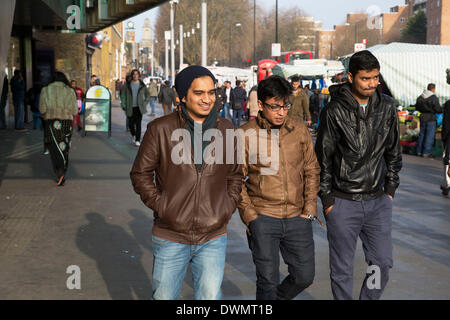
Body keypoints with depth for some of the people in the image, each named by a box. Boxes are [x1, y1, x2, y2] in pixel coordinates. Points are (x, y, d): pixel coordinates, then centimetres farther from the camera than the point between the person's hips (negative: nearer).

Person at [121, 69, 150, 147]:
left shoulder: (142, 85, 3)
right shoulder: (127, 85, 3)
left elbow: (147, 96, 13)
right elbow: (123, 95, 9)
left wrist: (144, 104, 3)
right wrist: (123, 105, 1)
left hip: (139, 108, -1)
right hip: (130, 108, 1)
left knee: (138, 124, -8)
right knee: (131, 123, 6)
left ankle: (137, 140, -4)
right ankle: (133, 135, 35)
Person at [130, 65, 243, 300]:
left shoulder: (226, 131, 5)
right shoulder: (160, 129, -4)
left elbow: (236, 175, 16)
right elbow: (140, 174, 1)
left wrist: (227, 208, 3)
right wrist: (161, 206, -8)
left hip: (213, 238, 2)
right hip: (170, 237, -1)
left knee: (210, 296, 3)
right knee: (164, 296, 11)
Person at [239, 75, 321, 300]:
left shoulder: (300, 130, 4)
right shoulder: (245, 134, -5)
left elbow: (312, 170, 11)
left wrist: (309, 209, 3)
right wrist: (249, 215, -7)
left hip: (297, 219, 3)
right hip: (263, 218, -3)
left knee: (304, 276, 10)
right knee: (268, 280, 0)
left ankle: (278, 298, 39)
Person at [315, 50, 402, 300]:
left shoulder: (387, 107, 2)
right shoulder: (334, 111, -10)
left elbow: (393, 151, 13)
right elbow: (323, 158, -5)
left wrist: (390, 189, 10)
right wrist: (326, 199, -5)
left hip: (378, 201, 4)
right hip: (343, 203, -4)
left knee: (382, 264, 7)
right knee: (342, 270, 5)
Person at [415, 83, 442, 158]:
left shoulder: (420, 97, 5)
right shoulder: (434, 98, -15)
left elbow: (417, 108, 13)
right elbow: (438, 109, -15)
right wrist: (442, 110, 6)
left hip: (422, 118, 6)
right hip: (431, 119, -6)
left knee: (422, 134, 14)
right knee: (430, 136, 0)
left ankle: (419, 151, 18)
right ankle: (426, 153, -1)